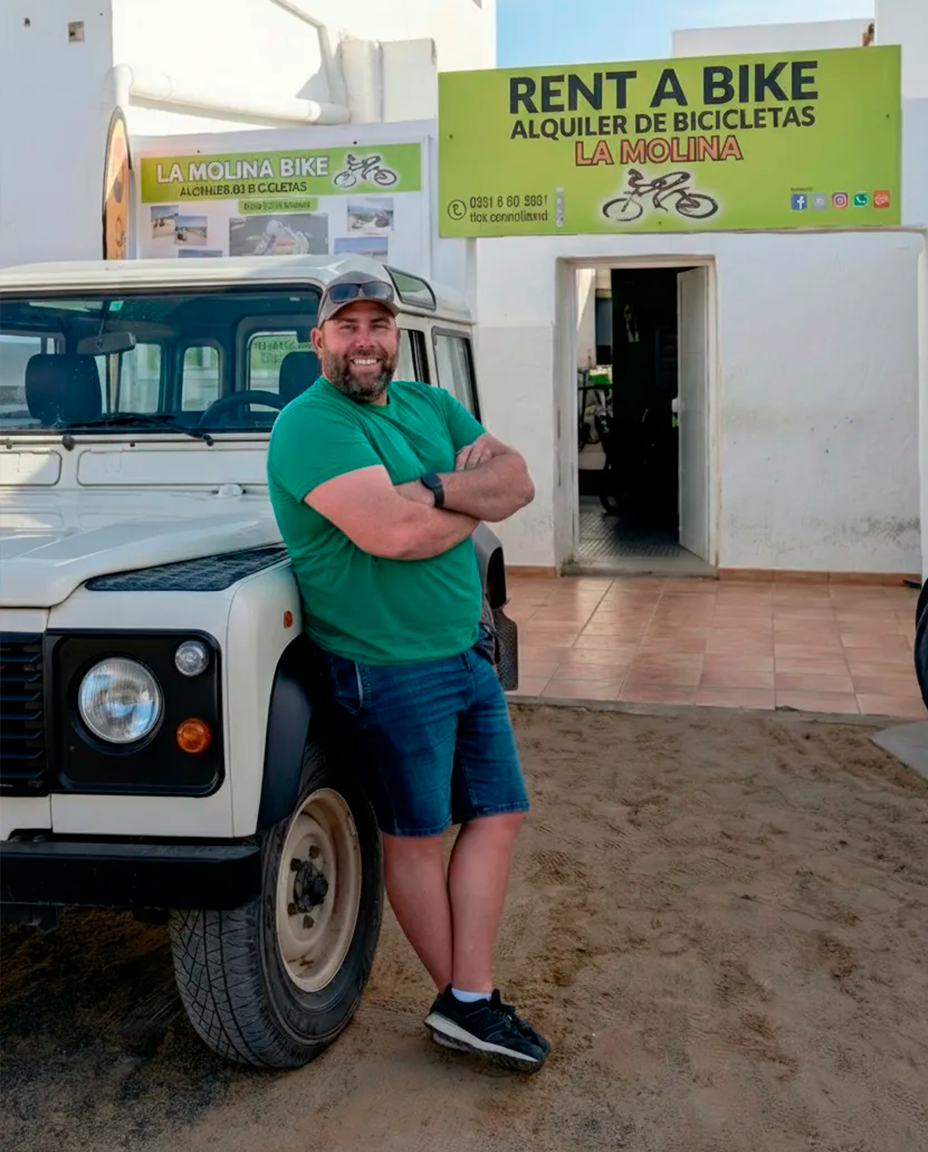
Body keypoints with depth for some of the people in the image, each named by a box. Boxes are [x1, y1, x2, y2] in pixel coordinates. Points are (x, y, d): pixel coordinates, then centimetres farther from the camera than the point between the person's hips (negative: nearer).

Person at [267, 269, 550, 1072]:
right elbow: (390, 534, -27)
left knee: (498, 814, 8)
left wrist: (434, 487, -19)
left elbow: (519, 483, -2)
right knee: (415, 837, 7)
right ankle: (460, 997, 25)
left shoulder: (432, 405, 10)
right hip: (390, 666, -8)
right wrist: (473, 501, -9)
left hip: (469, 651, 8)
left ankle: (470, 1003, 16)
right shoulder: (309, 424, -14)